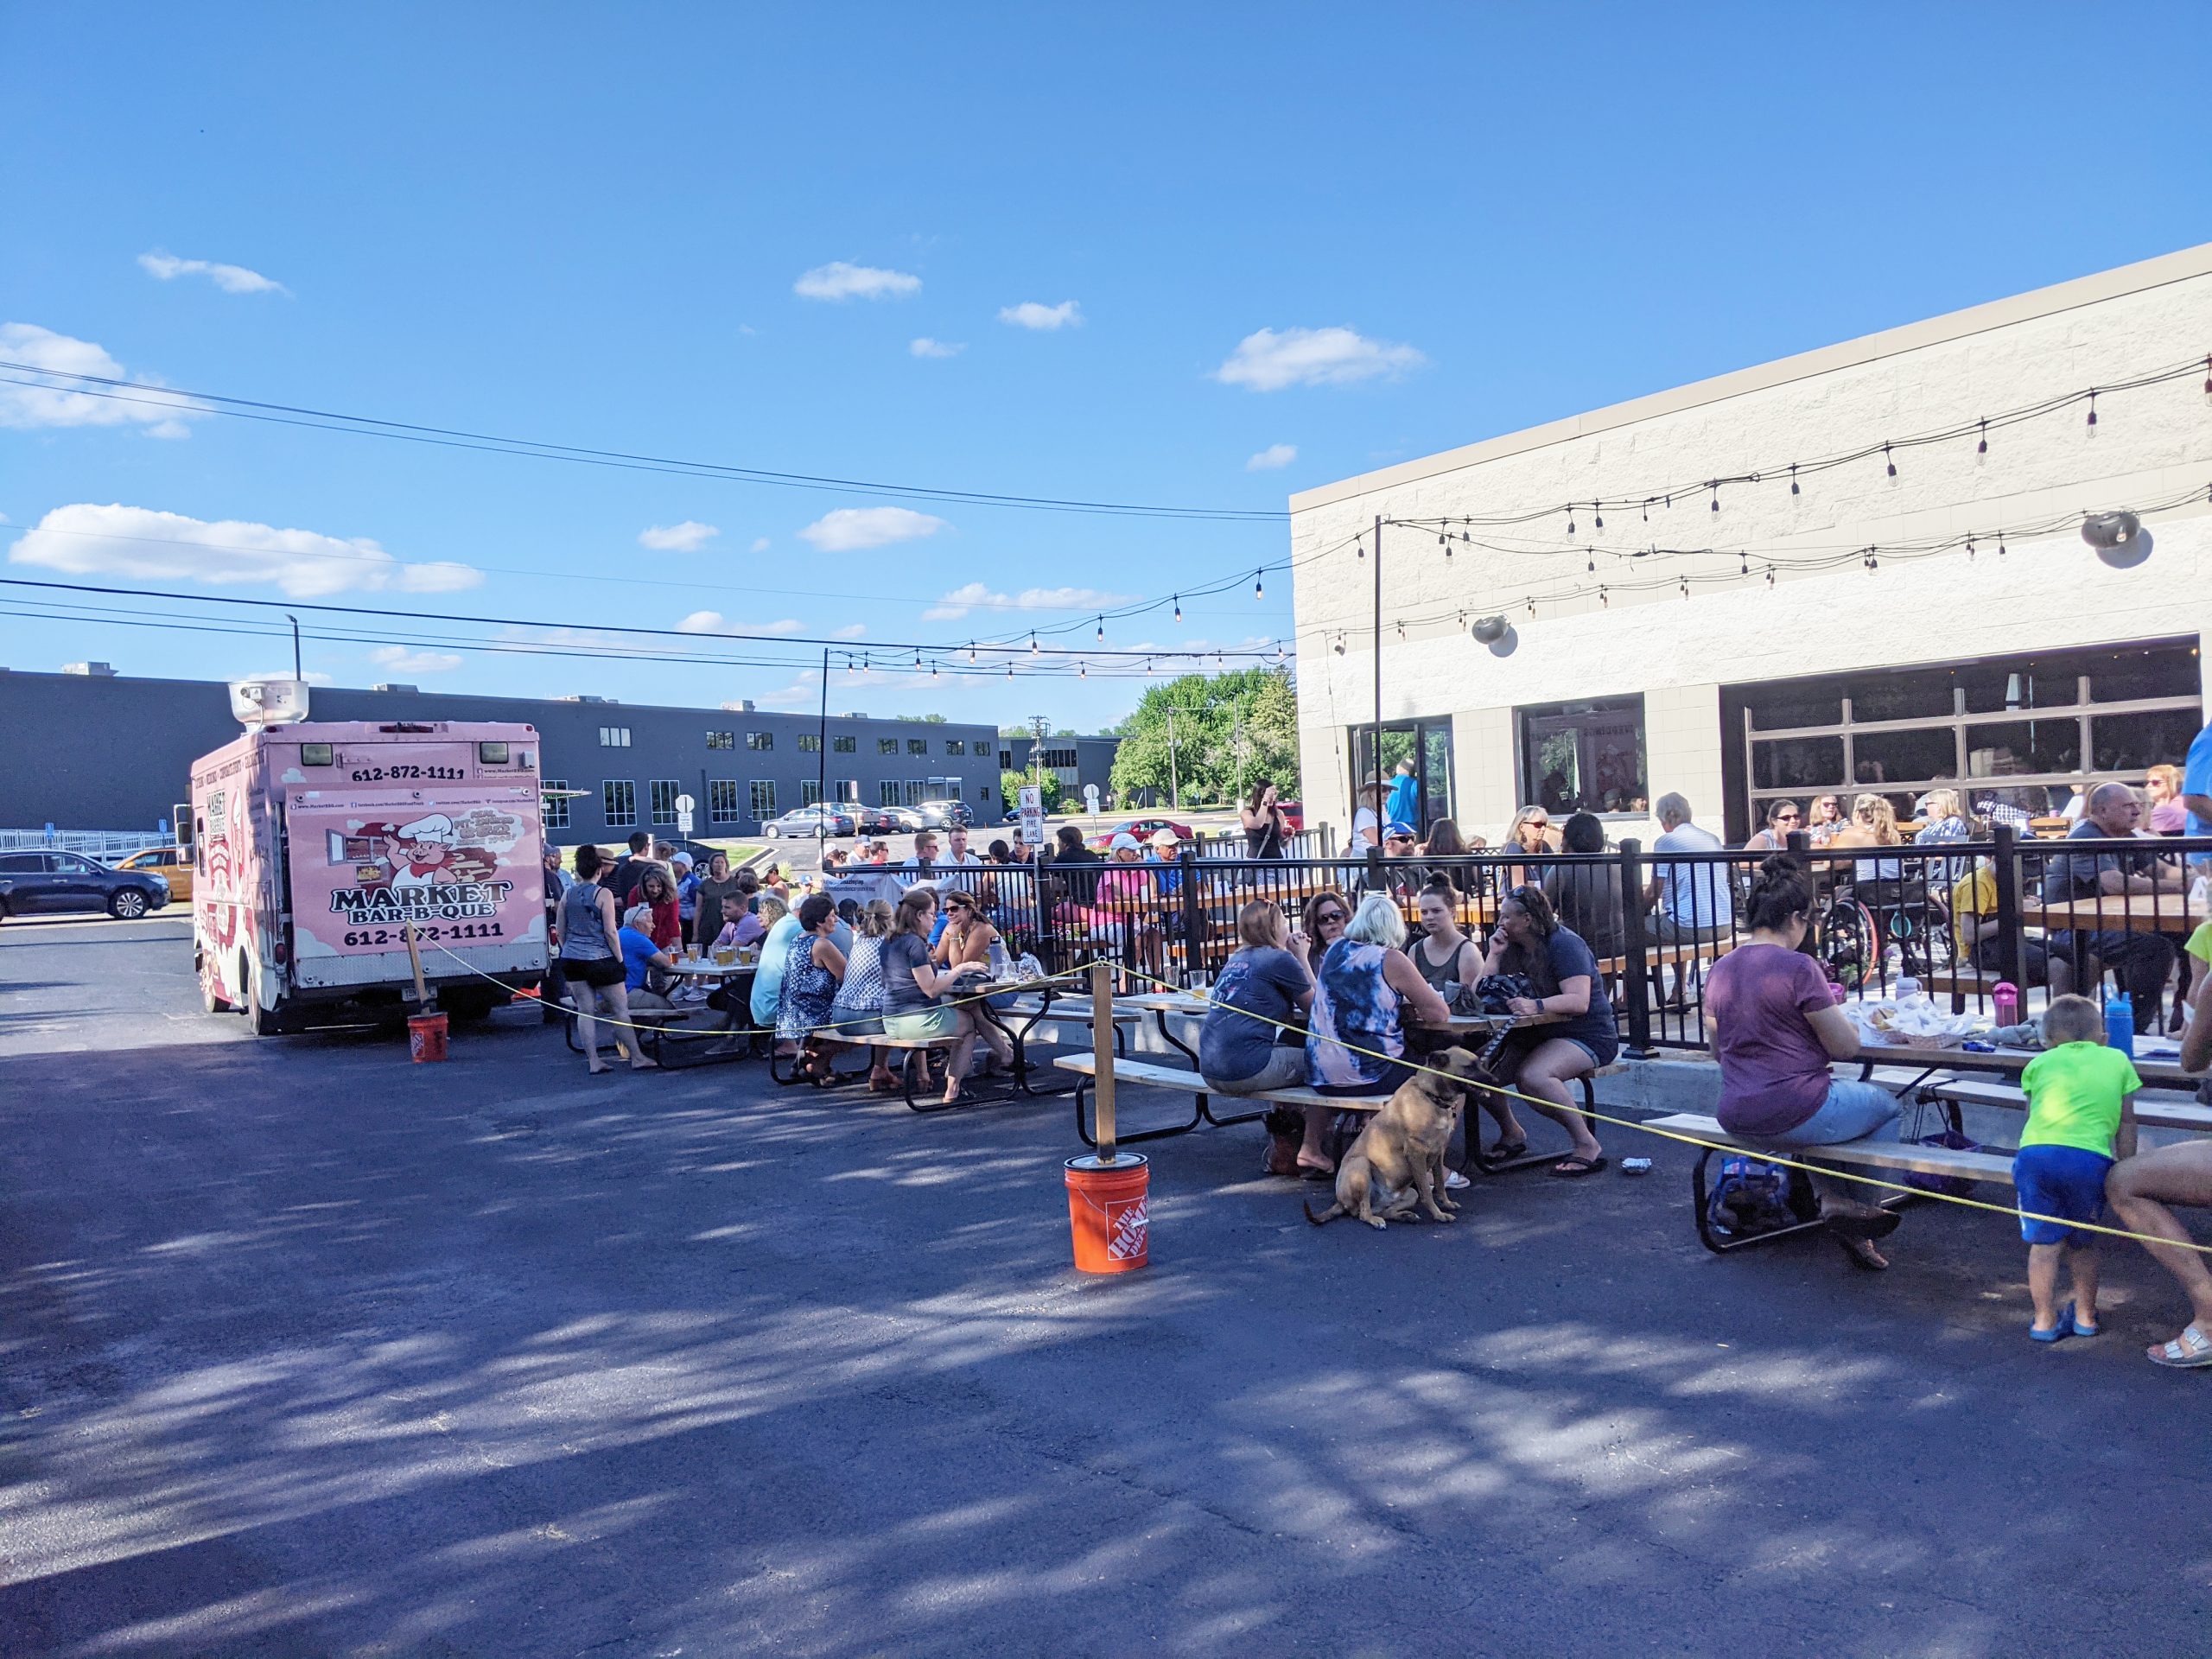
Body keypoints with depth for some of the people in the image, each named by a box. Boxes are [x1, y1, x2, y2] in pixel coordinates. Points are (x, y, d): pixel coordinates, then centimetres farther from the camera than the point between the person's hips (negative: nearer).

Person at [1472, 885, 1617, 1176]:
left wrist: (1536, 1005, -42)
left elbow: (1579, 1001, -28)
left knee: (1532, 1076, -35)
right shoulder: (1513, 947, 9)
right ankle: (1511, 1133, 14)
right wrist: (1494, 954, -8)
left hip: (1588, 1035, -8)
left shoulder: (1564, 944, -15)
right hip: (1540, 1035, 8)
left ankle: (1588, 1146, -20)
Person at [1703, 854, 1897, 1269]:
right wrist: (1830, 1009, 11)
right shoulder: (1798, 967, -16)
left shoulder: (1719, 970, 5)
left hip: (1736, 1120, 7)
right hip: (1794, 1117, -6)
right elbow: (1846, 1047, -9)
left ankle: (1832, 1199, 22)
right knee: (1886, 1104, 22)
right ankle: (1865, 1206, 21)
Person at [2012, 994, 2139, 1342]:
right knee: (2083, 1242, 19)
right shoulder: (2118, 1060, 24)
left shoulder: (2040, 1062, 23)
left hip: (2035, 1154, 0)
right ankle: (2085, 1316, 32)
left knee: (2045, 1242, 9)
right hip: (2090, 1158, 0)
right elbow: (2126, 1124, 23)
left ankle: (2045, 1320, 15)